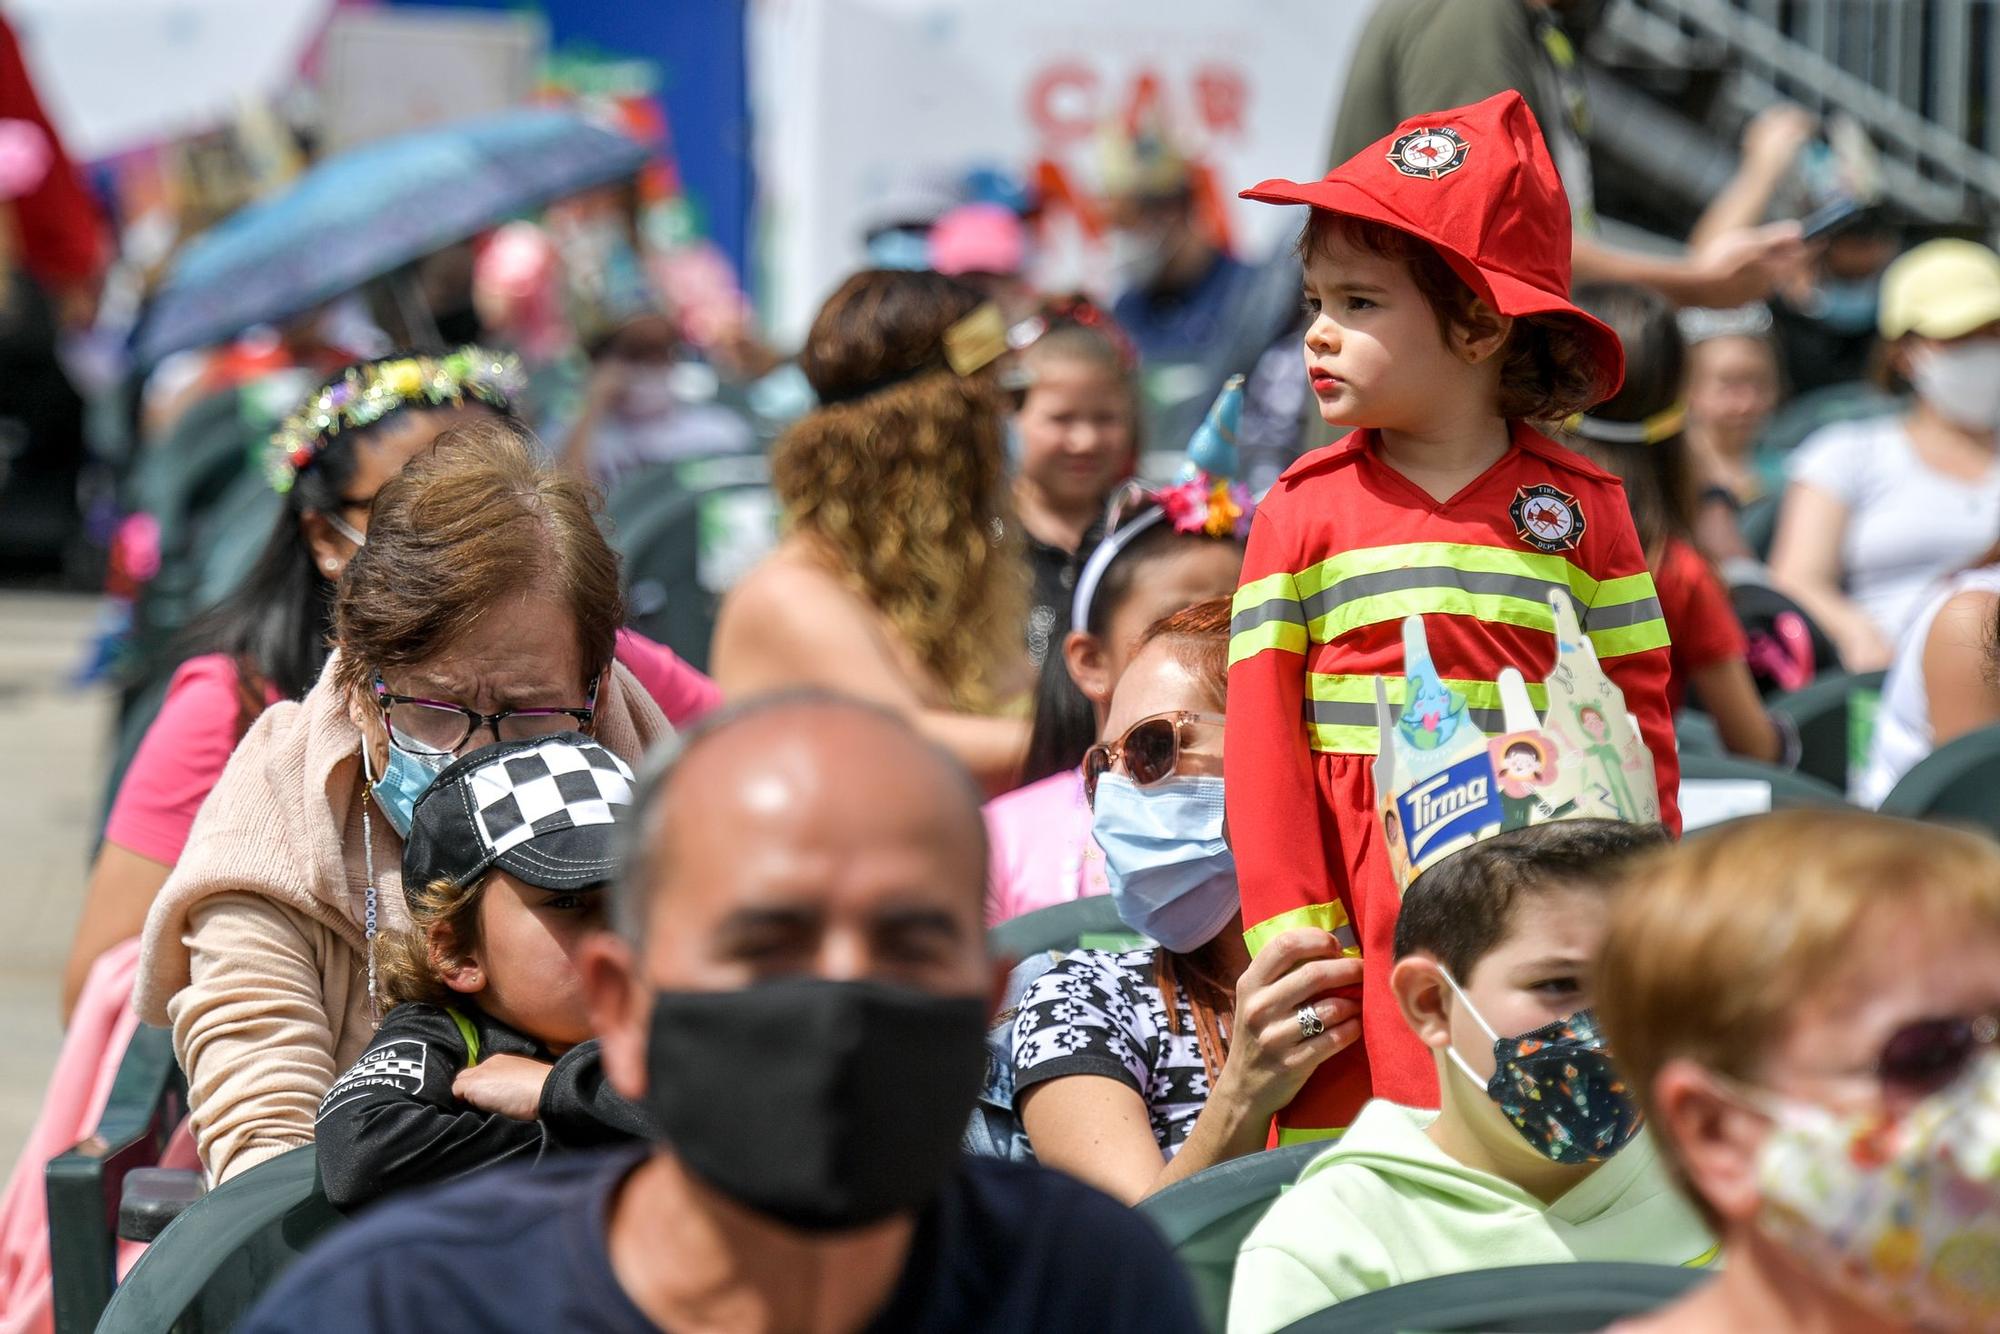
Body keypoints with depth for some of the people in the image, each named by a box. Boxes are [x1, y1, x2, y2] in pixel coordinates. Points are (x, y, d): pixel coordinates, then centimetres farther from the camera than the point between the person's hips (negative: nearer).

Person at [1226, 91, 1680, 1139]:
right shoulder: (1302, 512, 4)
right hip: (1364, 910, 0)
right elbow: (1263, 737, 2)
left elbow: (1638, 711, 7)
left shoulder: (1581, 506, 4)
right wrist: (1293, 931, -5)